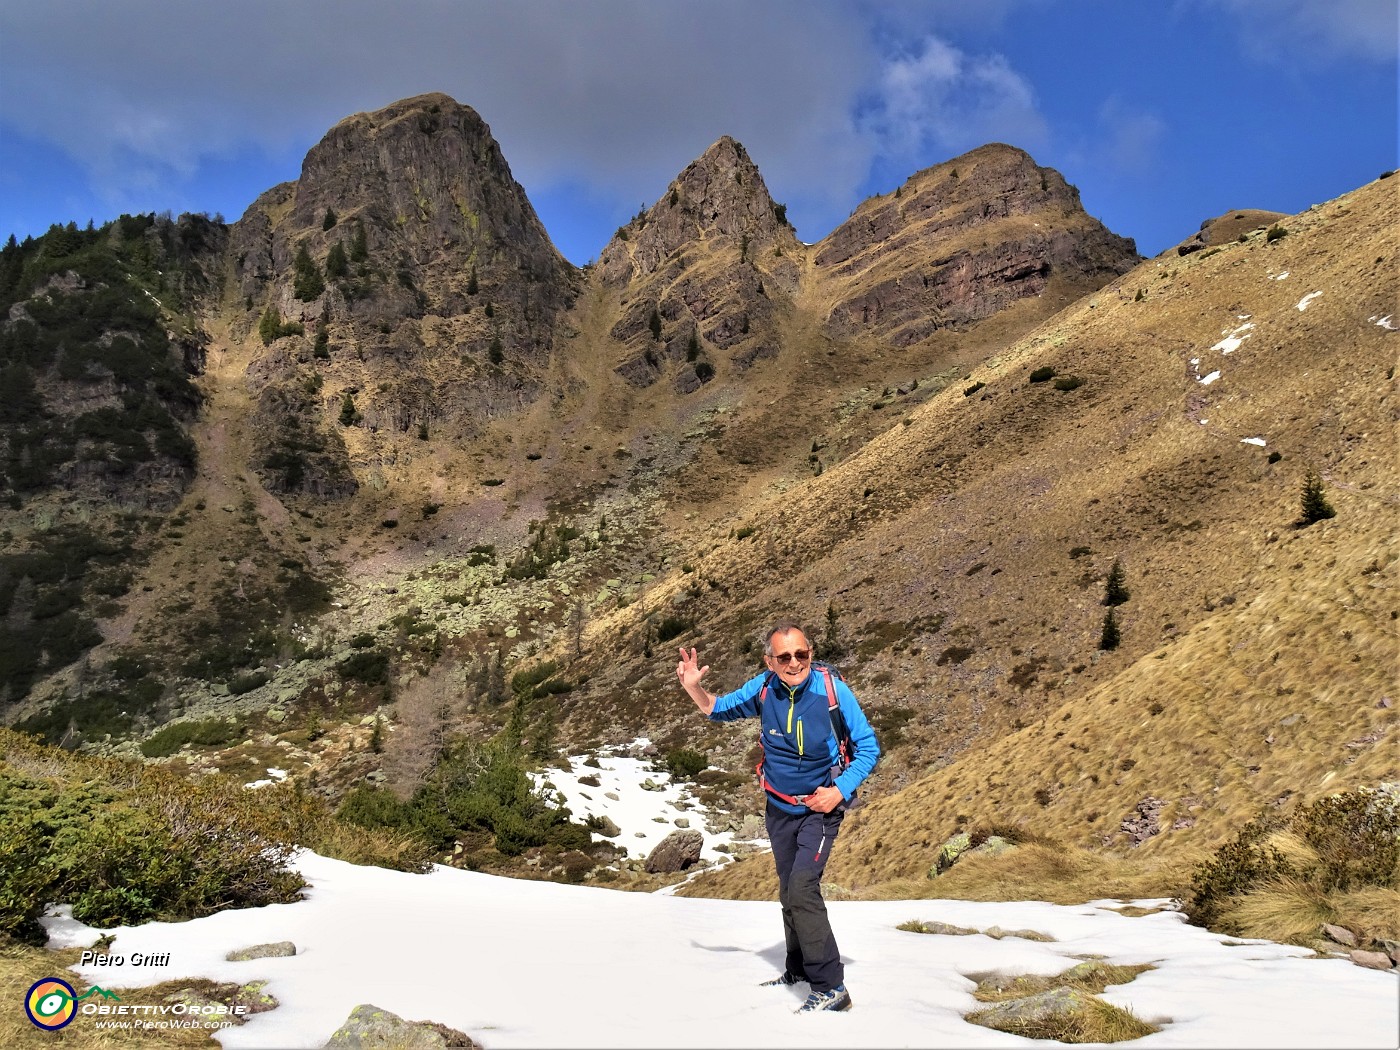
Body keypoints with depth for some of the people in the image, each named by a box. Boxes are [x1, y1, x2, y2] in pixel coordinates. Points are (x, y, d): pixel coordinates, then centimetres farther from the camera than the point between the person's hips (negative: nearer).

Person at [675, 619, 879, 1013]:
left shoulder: (833, 689, -20)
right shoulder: (763, 688, -11)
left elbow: (868, 747, -11)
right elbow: (718, 710, 6)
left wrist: (840, 791, -21)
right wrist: (693, 687, -14)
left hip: (821, 807, -5)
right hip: (779, 808, 5)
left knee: (802, 888, -20)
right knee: (789, 891, 18)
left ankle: (831, 988, -13)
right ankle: (798, 969, 39)